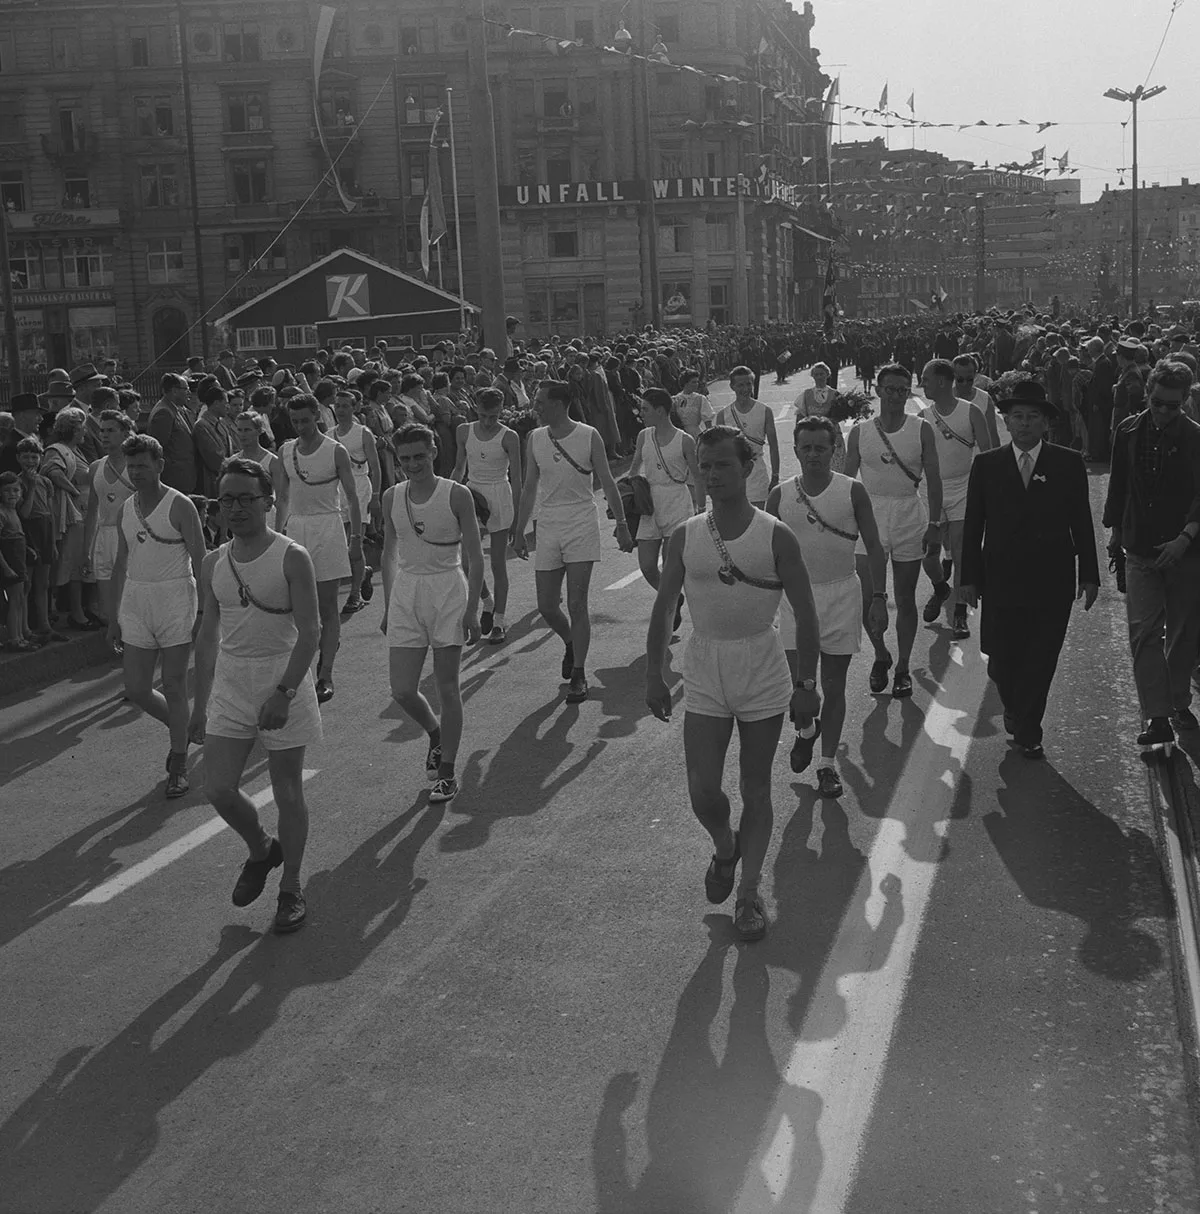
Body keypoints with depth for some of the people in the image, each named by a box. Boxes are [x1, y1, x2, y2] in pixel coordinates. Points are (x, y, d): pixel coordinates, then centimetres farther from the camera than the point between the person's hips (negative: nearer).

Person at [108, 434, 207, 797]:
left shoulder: (179, 506, -9)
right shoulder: (127, 508, 9)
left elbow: (200, 562, -9)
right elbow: (121, 564, 16)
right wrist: (115, 616, 14)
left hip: (175, 600, -6)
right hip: (135, 603, 6)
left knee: (174, 688, -2)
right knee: (136, 689, 3)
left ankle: (178, 767, 10)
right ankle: (182, 729, 29)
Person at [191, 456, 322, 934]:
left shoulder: (291, 558, -10)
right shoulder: (214, 564, 5)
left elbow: (310, 632, -15)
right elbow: (208, 635, 13)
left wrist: (283, 693, -24)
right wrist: (201, 704, 12)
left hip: (284, 681, -5)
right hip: (230, 683, 5)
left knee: (288, 792, 4)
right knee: (218, 788, -2)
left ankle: (291, 889, 19)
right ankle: (260, 849, 28)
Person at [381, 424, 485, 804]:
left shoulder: (456, 495, -6)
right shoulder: (392, 498, 5)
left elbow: (475, 558, -5)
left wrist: (472, 609, -10)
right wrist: (388, 608, 13)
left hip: (448, 591, -3)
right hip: (406, 591, 4)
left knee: (447, 687, 0)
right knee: (402, 691, -2)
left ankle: (447, 772, 10)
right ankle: (435, 734, 29)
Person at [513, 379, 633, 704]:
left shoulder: (589, 436, -5)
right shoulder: (535, 438, 6)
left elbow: (607, 483, 1)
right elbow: (529, 488, 13)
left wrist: (621, 525, 0)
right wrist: (519, 532, 13)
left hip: (581, 527, -4)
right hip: (547, 528, 4)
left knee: (576, 605, -8)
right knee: (546, 607, 3)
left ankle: (578, 675, 2)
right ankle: (571, 644, 34)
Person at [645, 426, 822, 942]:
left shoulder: (775, 537, -9)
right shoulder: (685, 537, -2)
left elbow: (805, 615, -4)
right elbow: (663, 609, 7)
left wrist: (807, 683, -5)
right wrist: (654, 676, 5)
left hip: (763, 674, -2)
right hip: (704, 674, 2)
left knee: (755, 791, 7)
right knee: (702, 793, -3)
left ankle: (749, 891, 21)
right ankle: (725, 847, 30)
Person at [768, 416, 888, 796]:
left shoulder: (852, 491, -4)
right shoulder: (780, 496, -1)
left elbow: (874, 548, 0)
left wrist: (878, 598, -6)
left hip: (842, 595, -1)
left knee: (833, 685, 5)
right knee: (797, 682, -6)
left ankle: (828, 763, 17)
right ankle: (806, 729, 27)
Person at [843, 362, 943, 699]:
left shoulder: (921, 430, 0)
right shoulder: (860, 432, 2)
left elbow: (934, 481, 1)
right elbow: (847, 481, 6)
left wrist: (934, 525, -5)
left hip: (910, 519, 0)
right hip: (870, 518, 0)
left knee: (905, 599, 6)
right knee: (869, 598, -3)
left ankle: (903, 667, 19)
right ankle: (881, 656, 22)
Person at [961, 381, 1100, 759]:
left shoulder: (1069, 463, 2)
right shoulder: (986, 464, 2)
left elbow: (1081, 522, 4)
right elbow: (973, 525, 4)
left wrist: (1089, 573, 2)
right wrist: (969, 577, 2)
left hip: (1052, 582, 0)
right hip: (1002, 580, 0)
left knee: (1041, 662, 3)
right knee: (1002, 661, 4)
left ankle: (1026, 729, 21)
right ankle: (1015, 707, 36)